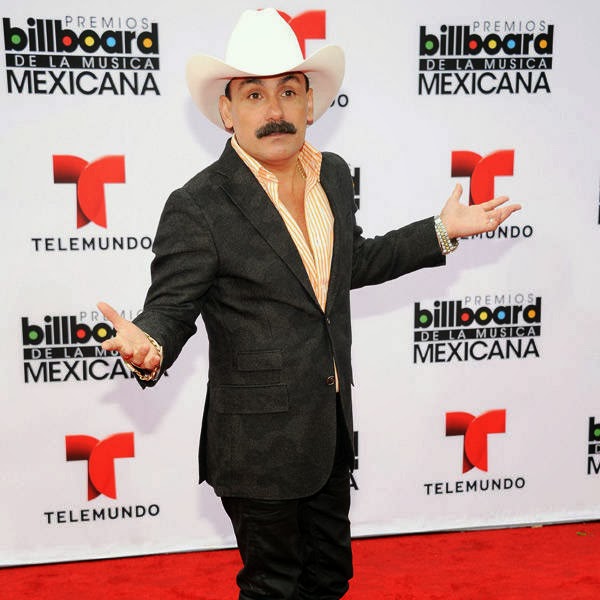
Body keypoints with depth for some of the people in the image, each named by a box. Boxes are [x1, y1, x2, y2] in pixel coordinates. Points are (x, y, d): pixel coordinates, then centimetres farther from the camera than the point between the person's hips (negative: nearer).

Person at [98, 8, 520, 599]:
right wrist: (150, 346, -37)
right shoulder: (197, 207, -19)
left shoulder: (333, 174, 2)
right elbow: (171, 307, -13)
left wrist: (442, 231, 13)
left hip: (333, 428, 6)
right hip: (260, 443, -6)